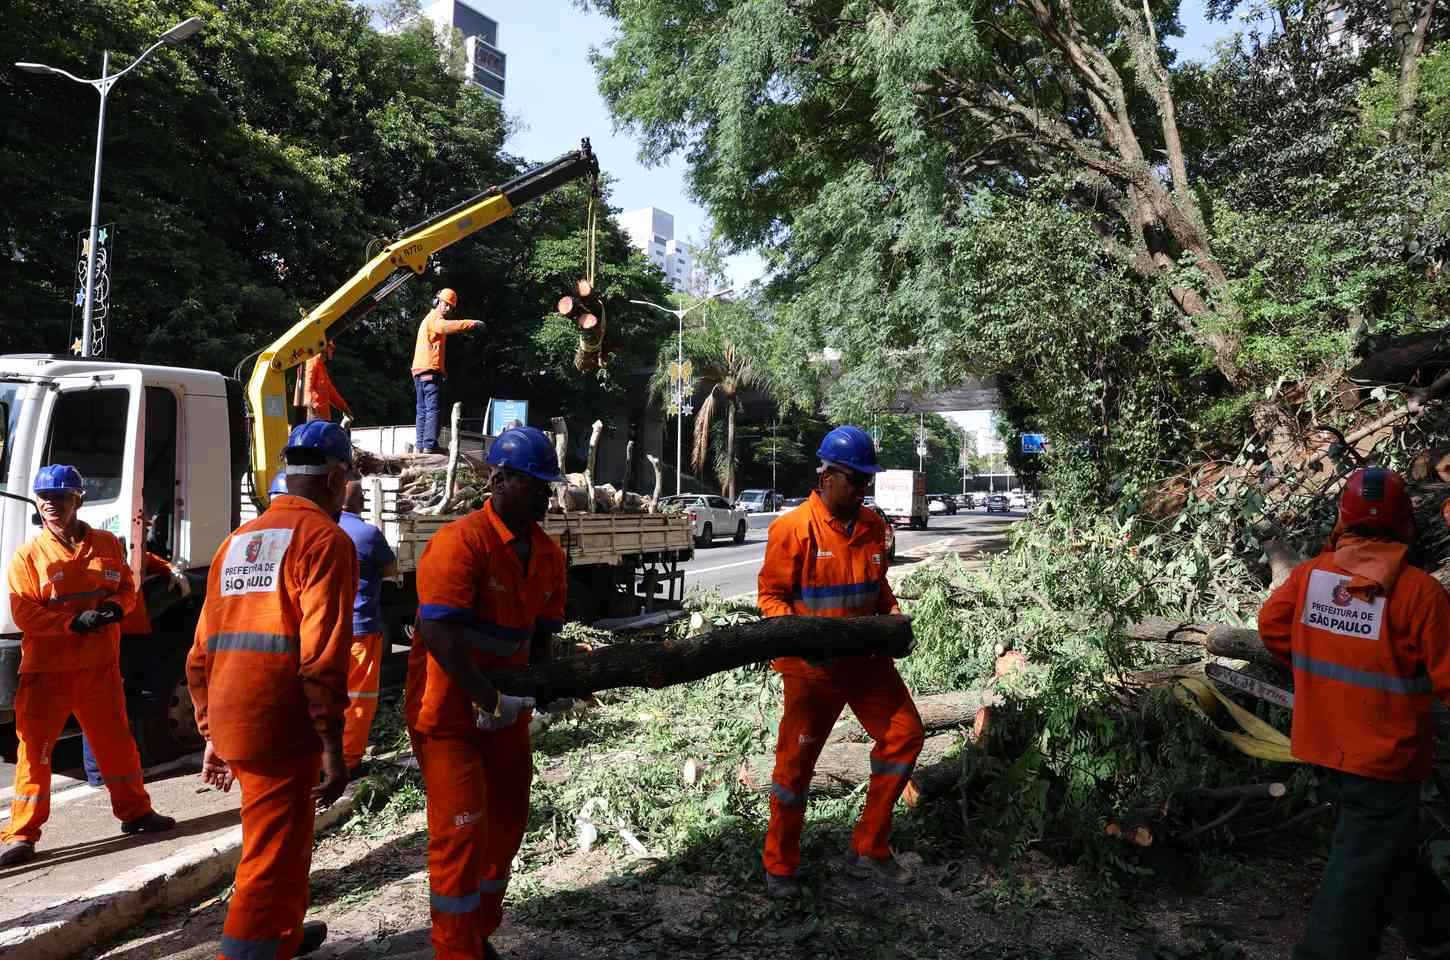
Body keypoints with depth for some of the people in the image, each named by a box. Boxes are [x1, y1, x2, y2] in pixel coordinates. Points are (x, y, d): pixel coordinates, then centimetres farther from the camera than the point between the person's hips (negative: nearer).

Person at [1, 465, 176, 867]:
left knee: (116, 740, 12)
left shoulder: (107, 544, 6)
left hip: (100, 666, 3)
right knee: (35, 747, -2)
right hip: (47, 670, -3)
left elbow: (127, 587, 11)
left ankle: (135, 811, 27)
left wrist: (115, 607, -11)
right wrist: (75, 621, -21)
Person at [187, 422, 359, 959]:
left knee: (285, 839, 27)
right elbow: (322, 653, -17)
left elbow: (202, 651, 18)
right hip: (280, 726, -8)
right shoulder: (324, 538, -8)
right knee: (272, 860, 0)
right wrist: (332, 742, -14)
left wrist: (212, 733, 23)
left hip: (230, 724, 9)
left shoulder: (238, 541, 17)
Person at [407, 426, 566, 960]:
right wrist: (490, 701, -25)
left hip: (505, 708, 8)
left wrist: (530, 690, -2)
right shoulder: (461, 541, -22)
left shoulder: (548, 554, 1)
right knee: (462, 827, -4)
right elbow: (437, 633, -28)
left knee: (508, 817, 17)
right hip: (449, 709, -8)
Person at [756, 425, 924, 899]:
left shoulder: (872, 526, 4)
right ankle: (780, 867, 22)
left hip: (867, 658, 7)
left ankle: (868, 850, 21)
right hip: (812, 665, -6)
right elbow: (771, 595, -11)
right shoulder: (794, 528, -15)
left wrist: (892, 612, 1)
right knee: (796, 761, 4)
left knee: (904, 735, 8)